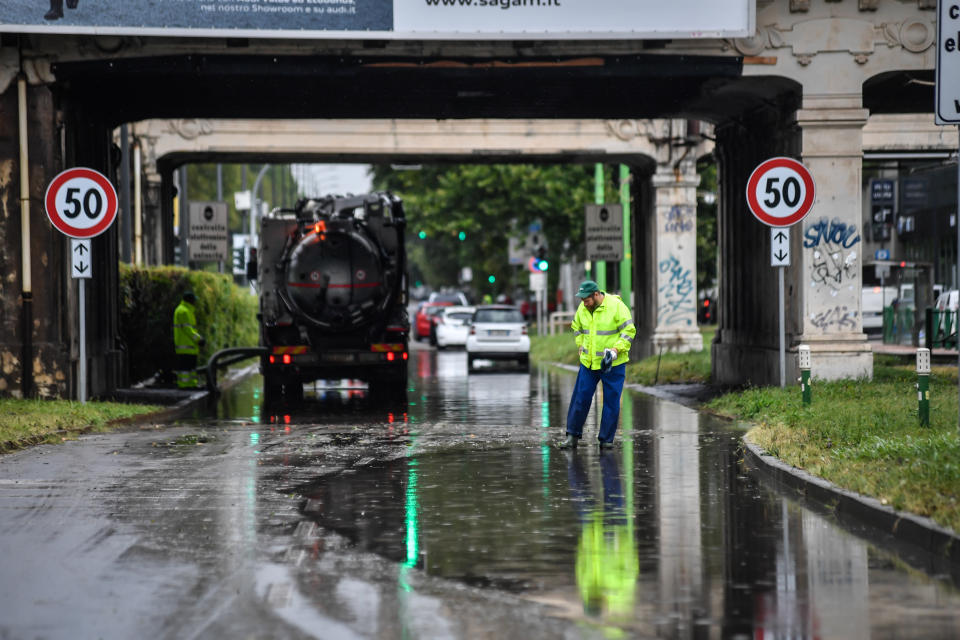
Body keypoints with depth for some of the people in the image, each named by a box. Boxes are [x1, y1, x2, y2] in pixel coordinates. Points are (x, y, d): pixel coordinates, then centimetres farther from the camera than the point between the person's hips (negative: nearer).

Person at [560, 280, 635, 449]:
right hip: (588, 363, 4)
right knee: (581, 398, 2)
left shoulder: (616, 306, -13)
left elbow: (629, 331, -11)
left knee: (611, 402, 1)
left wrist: (615, 350, -20)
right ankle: (572, 436, 11)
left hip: (613, 364, -4)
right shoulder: (582, 308, 3)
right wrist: (581, 346, 11)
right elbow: (577, 327, 23)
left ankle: (606, 439, 9)